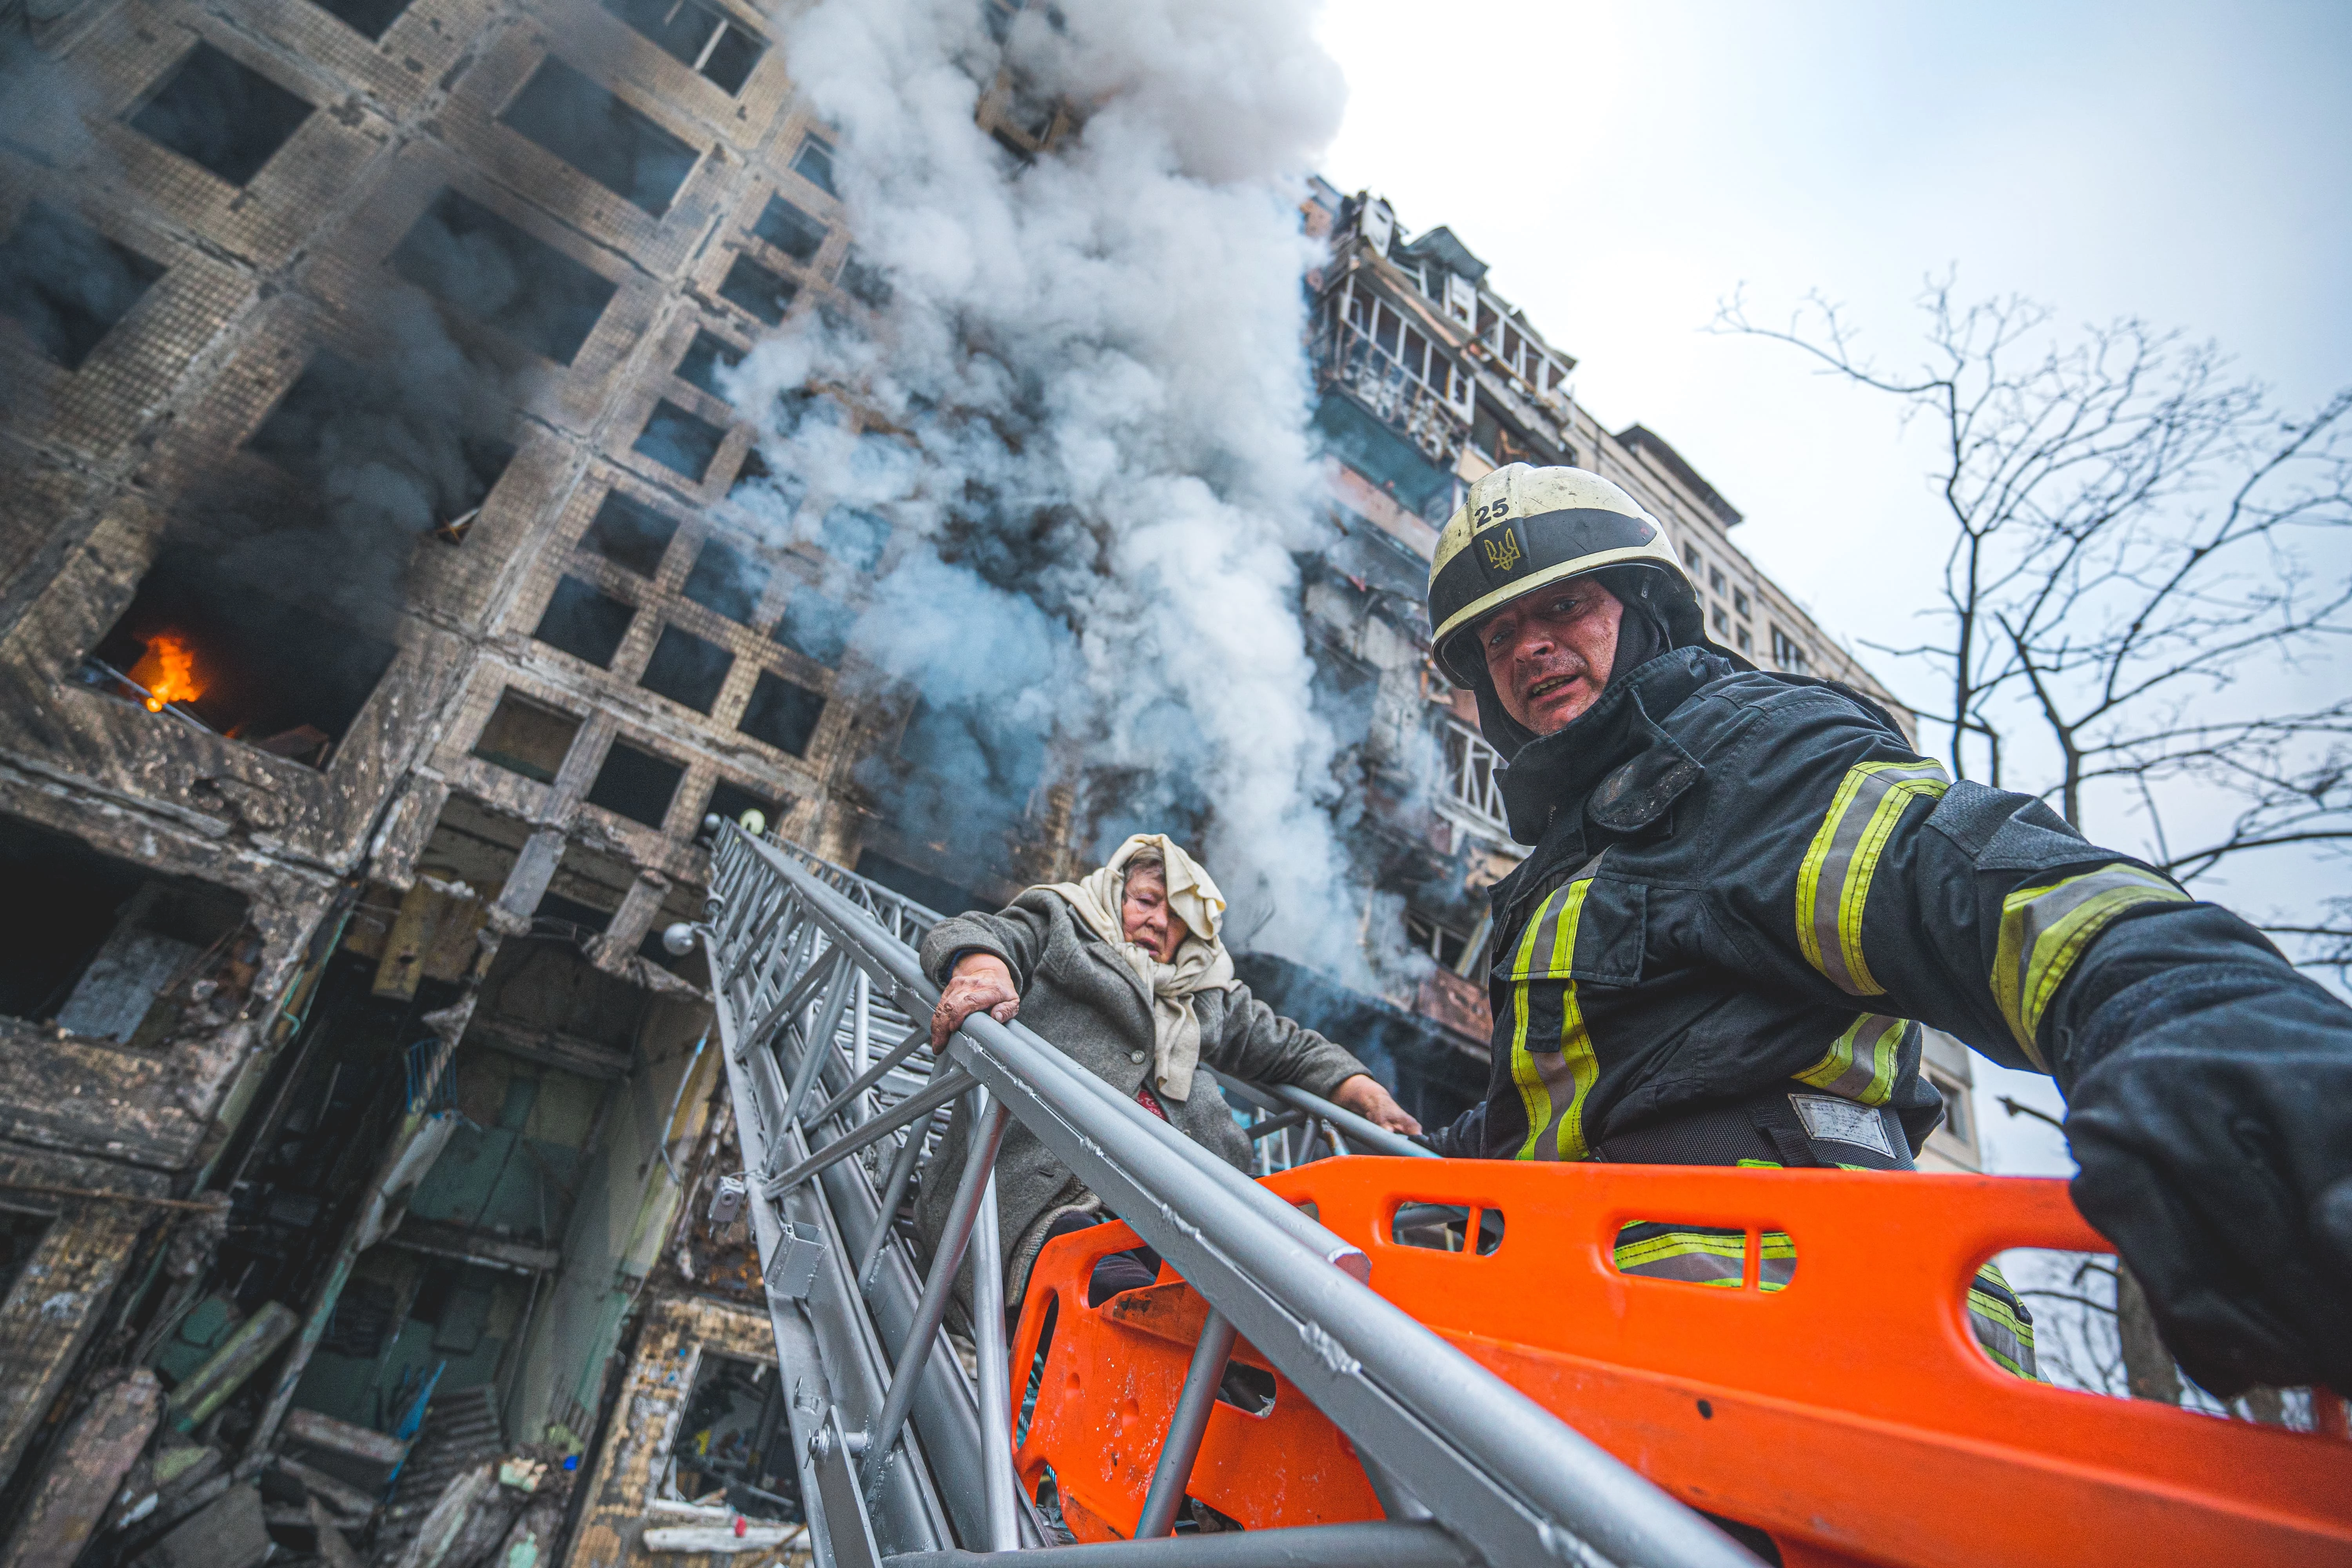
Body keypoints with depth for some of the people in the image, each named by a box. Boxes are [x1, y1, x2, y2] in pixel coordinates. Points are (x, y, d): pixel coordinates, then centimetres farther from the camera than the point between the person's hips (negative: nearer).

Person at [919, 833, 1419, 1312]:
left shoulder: (1209, 995, 33)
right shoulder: (1057, 929, 20)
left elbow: (1290, 1047, 36)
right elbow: (964, 934, 5)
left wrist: (1370, 1096, 18)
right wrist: (983, 968, -21)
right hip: (1037, 1192, -3)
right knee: (1120, 1290, -36)